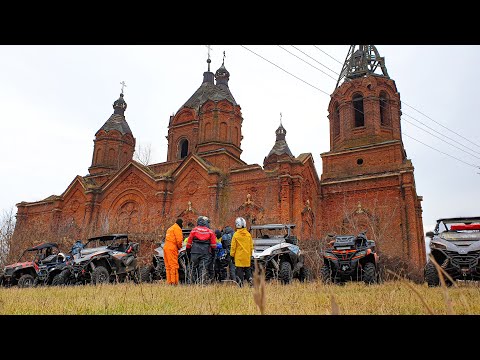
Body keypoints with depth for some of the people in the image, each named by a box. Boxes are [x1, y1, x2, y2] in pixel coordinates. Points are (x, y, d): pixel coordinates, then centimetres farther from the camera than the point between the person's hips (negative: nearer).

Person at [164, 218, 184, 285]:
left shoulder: (170, 228, 26)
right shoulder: (177, 228, -4)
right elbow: (179, 240, -14)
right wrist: (179, 247, 3)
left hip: (166, 247, 9)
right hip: (172, 249, -9)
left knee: (168, 266, 9)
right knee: (174, 265, -8)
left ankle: (169, 282, 11)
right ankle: (174, 282, -10)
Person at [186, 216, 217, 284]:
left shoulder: (194, 230, 5)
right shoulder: (210, 231, 7)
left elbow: (189, 242, 6)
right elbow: (213, 244, 7)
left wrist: (188, 251, 14)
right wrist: (213, 252, 17)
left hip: (195, 251, 0)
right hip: (206, 252, 0)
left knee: (194, 267, 11)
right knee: (204, 268, 0)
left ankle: (194, 281, 12)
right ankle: (202, 282, -8)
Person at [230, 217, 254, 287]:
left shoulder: (236, 235, -10)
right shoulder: (248, 234, 2)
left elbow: (233, 246, -7)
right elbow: (251, 246, 10)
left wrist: (232, 254, 4)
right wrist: (250, 254, 21)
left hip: (239, 256, -4)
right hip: (247, 257, 4)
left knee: (239, 270, 2)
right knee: (248, 270, 14)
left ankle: (240, 284, 2)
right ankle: (250, 280, 6)